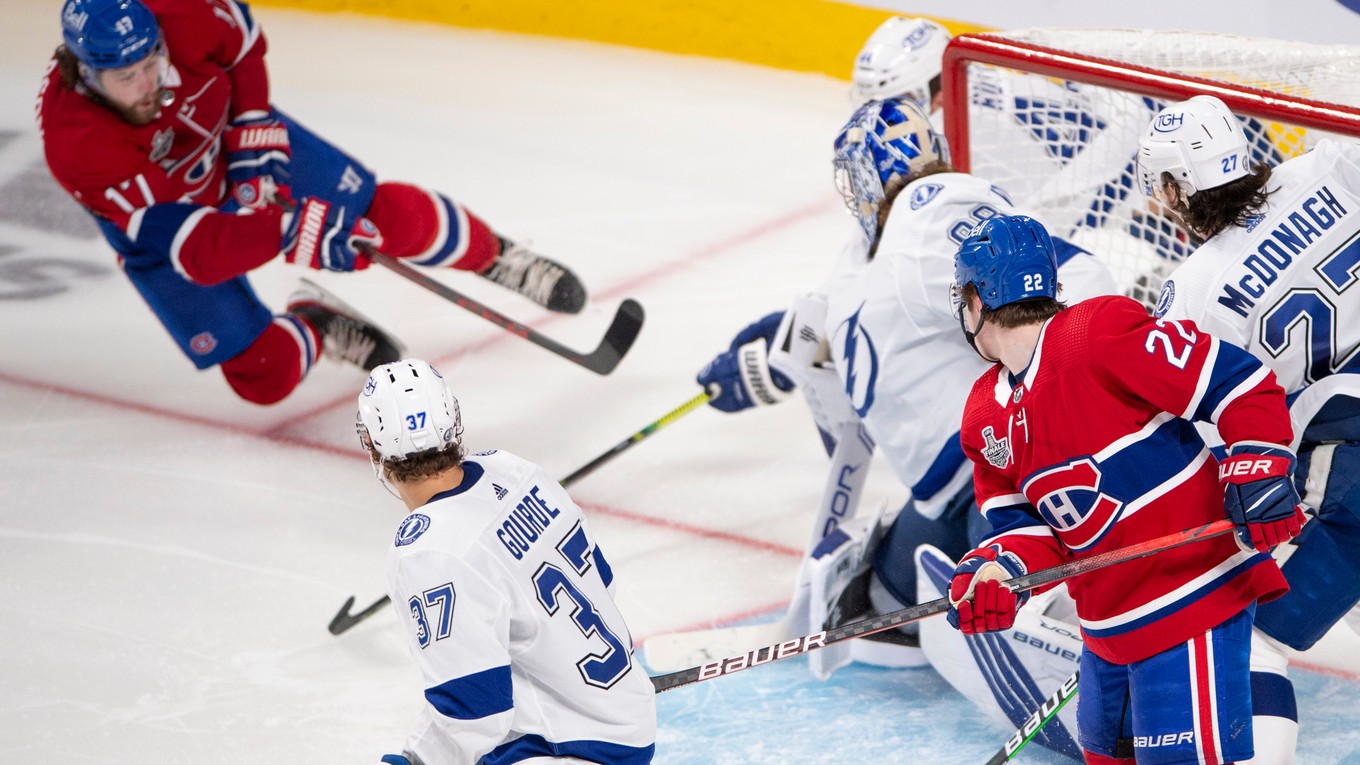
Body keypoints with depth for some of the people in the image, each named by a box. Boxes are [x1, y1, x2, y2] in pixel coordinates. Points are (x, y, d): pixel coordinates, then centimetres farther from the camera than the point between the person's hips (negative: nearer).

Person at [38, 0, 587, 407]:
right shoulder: (75, 145, -40)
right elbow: (193, 246, -42)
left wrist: (255, 136, -14)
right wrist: (292, 230, -51)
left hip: (241, 145, 3)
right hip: (158, 228, -3)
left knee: (393, 217, -1)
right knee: (265, 375, -8)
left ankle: (496, 258, 30)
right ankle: (315, 327, 27)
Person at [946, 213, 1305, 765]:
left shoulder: (1101, 335, -17)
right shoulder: (984, 419, 9)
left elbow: (1239, 381, -19)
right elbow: (1026, 526, 8)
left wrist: (1259, 471, -26)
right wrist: (995, 571, -12)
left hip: (1193, 595, -9)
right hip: (1108, 621, 9)